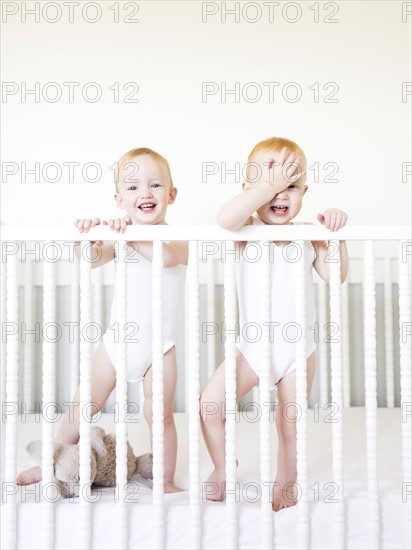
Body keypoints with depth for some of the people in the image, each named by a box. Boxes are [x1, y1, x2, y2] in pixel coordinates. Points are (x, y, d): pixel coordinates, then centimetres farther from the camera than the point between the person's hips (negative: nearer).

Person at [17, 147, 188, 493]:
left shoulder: (177, 238, -10)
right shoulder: (119, 236, -1)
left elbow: (167, 257, -32)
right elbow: (91, 260, -15)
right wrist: (87, 237, -35)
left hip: (159, 348, -2)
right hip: (116, 342, 3)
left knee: (160, 415, 2)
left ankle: (166, 481, 20)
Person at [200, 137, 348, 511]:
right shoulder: (247, 230, -11)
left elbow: (335, 275, -4)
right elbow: (226, 218, -34)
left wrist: (335, 234, -15)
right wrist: (267, 185, -31)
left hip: (298, 349, 2)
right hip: (252, 348, -1)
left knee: (291, 422, 12)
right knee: (210, 404, -6)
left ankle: (286, 483, 36)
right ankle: (223, 468, 21)